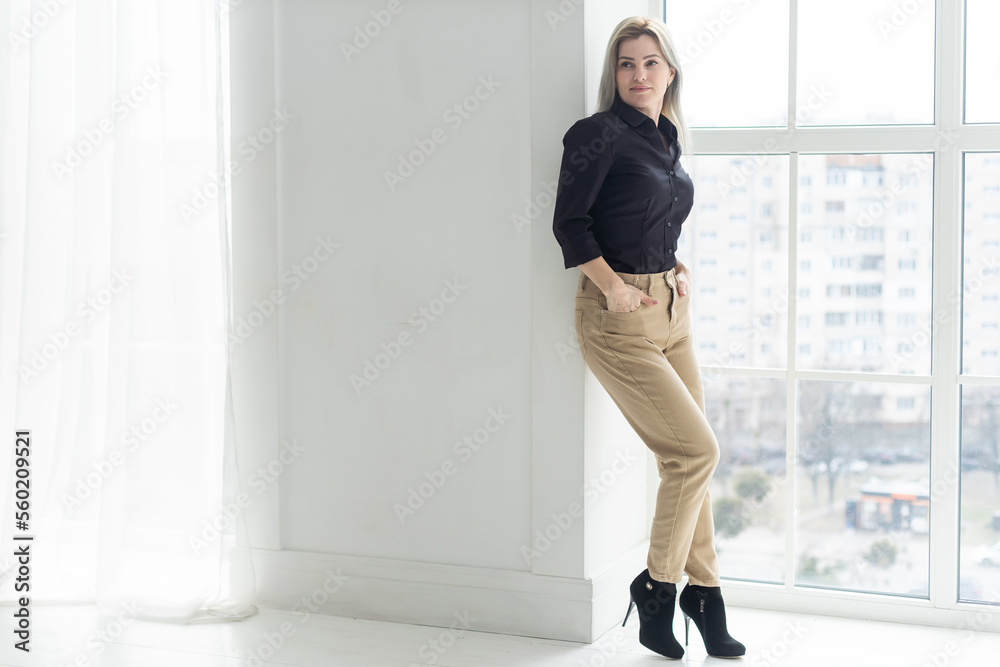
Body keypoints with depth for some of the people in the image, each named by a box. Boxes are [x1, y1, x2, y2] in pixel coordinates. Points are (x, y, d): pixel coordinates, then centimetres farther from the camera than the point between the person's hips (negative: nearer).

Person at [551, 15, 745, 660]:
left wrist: (679, 267, 8)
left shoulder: (667, 140, 13)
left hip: (671, 309, 7)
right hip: (619, 317, -7)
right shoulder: (600, 134, -10)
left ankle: (704, 594, 19)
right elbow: (570, 221, -13)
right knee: (697, 449, -9)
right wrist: (612, 285, -19)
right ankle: (657, 587, 7)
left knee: (690, 456, 8)